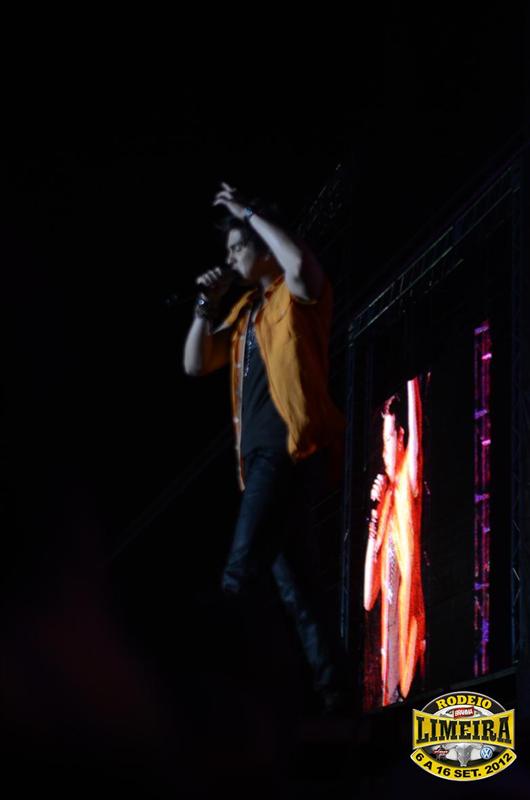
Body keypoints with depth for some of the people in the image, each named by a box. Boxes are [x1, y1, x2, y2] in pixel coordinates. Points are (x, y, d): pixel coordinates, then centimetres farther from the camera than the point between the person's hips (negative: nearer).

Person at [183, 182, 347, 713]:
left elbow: (301, 263, -24)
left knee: (244, 568, -19)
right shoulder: (245, 310, 23)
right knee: (296, 586, 5)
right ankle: (331, 688, 6)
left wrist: (249, 212, -12)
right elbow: (195, 365, 23)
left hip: (293, 445, -9)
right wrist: (206, 307, 11)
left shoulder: (297, 296, 2)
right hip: (260, 452, 9)